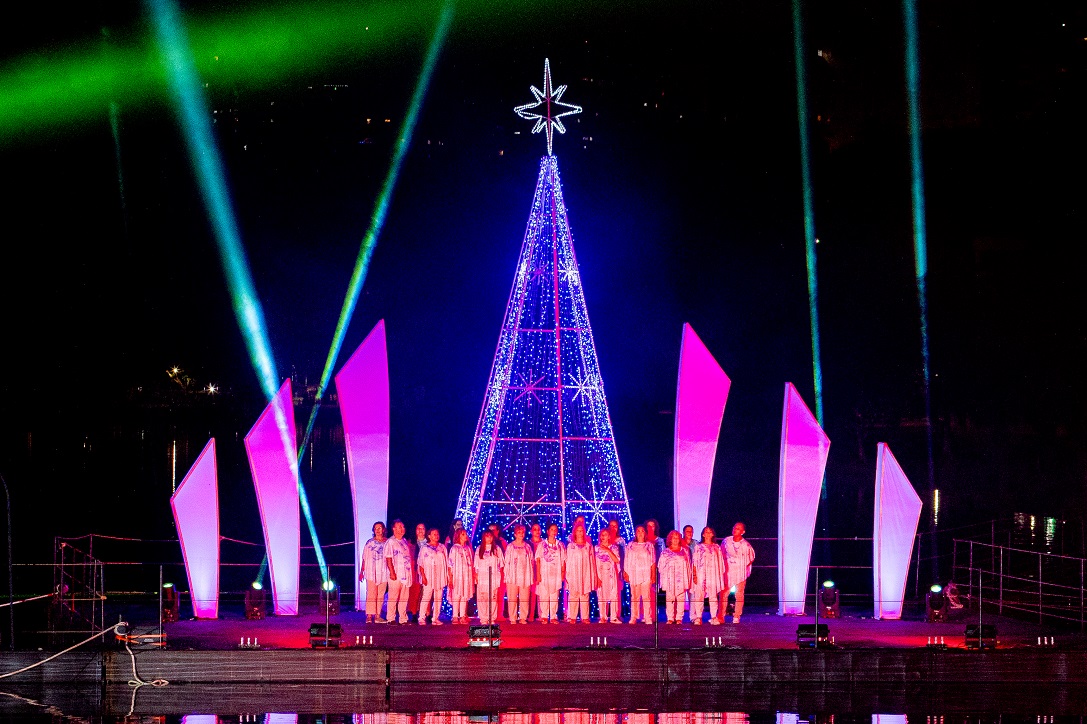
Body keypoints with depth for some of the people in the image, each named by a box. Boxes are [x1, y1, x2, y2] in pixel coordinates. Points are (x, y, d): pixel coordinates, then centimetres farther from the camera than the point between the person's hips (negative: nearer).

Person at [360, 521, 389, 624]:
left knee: (380, 595, 3)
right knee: (371, 595, -7)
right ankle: (369, 616, -9)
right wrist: (362, 571, 2)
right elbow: (364, 558, 6)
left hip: (383, 572, 2)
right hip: (371, 572, -2)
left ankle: (377, 616, 6)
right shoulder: (370, 542, 4)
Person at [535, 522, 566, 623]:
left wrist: (563, 573, 0)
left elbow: (563, 560, 10)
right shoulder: (542, 544, 6)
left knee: (554, 596, 0)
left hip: (556, 574, 1)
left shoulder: (560, 545, 10)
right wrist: (538, 574, -5)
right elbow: (538, 560, 3)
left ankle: (553, 617, 3)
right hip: (544, 573, -1)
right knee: (544, 596, -3)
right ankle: (544, 617, 0)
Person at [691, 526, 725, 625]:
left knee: (713, 596, -2)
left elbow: (720, 562, 12)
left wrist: (721, 575, 5)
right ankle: (698, 618, -2)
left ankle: (713, 617, 0)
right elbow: (694, 562, 5)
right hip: (701, 574, -1)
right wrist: (694, 575, -4)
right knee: (699, 596, -5)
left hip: (713, 574, 1)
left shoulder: (717, 547, 12)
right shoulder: (698, 547, 8)